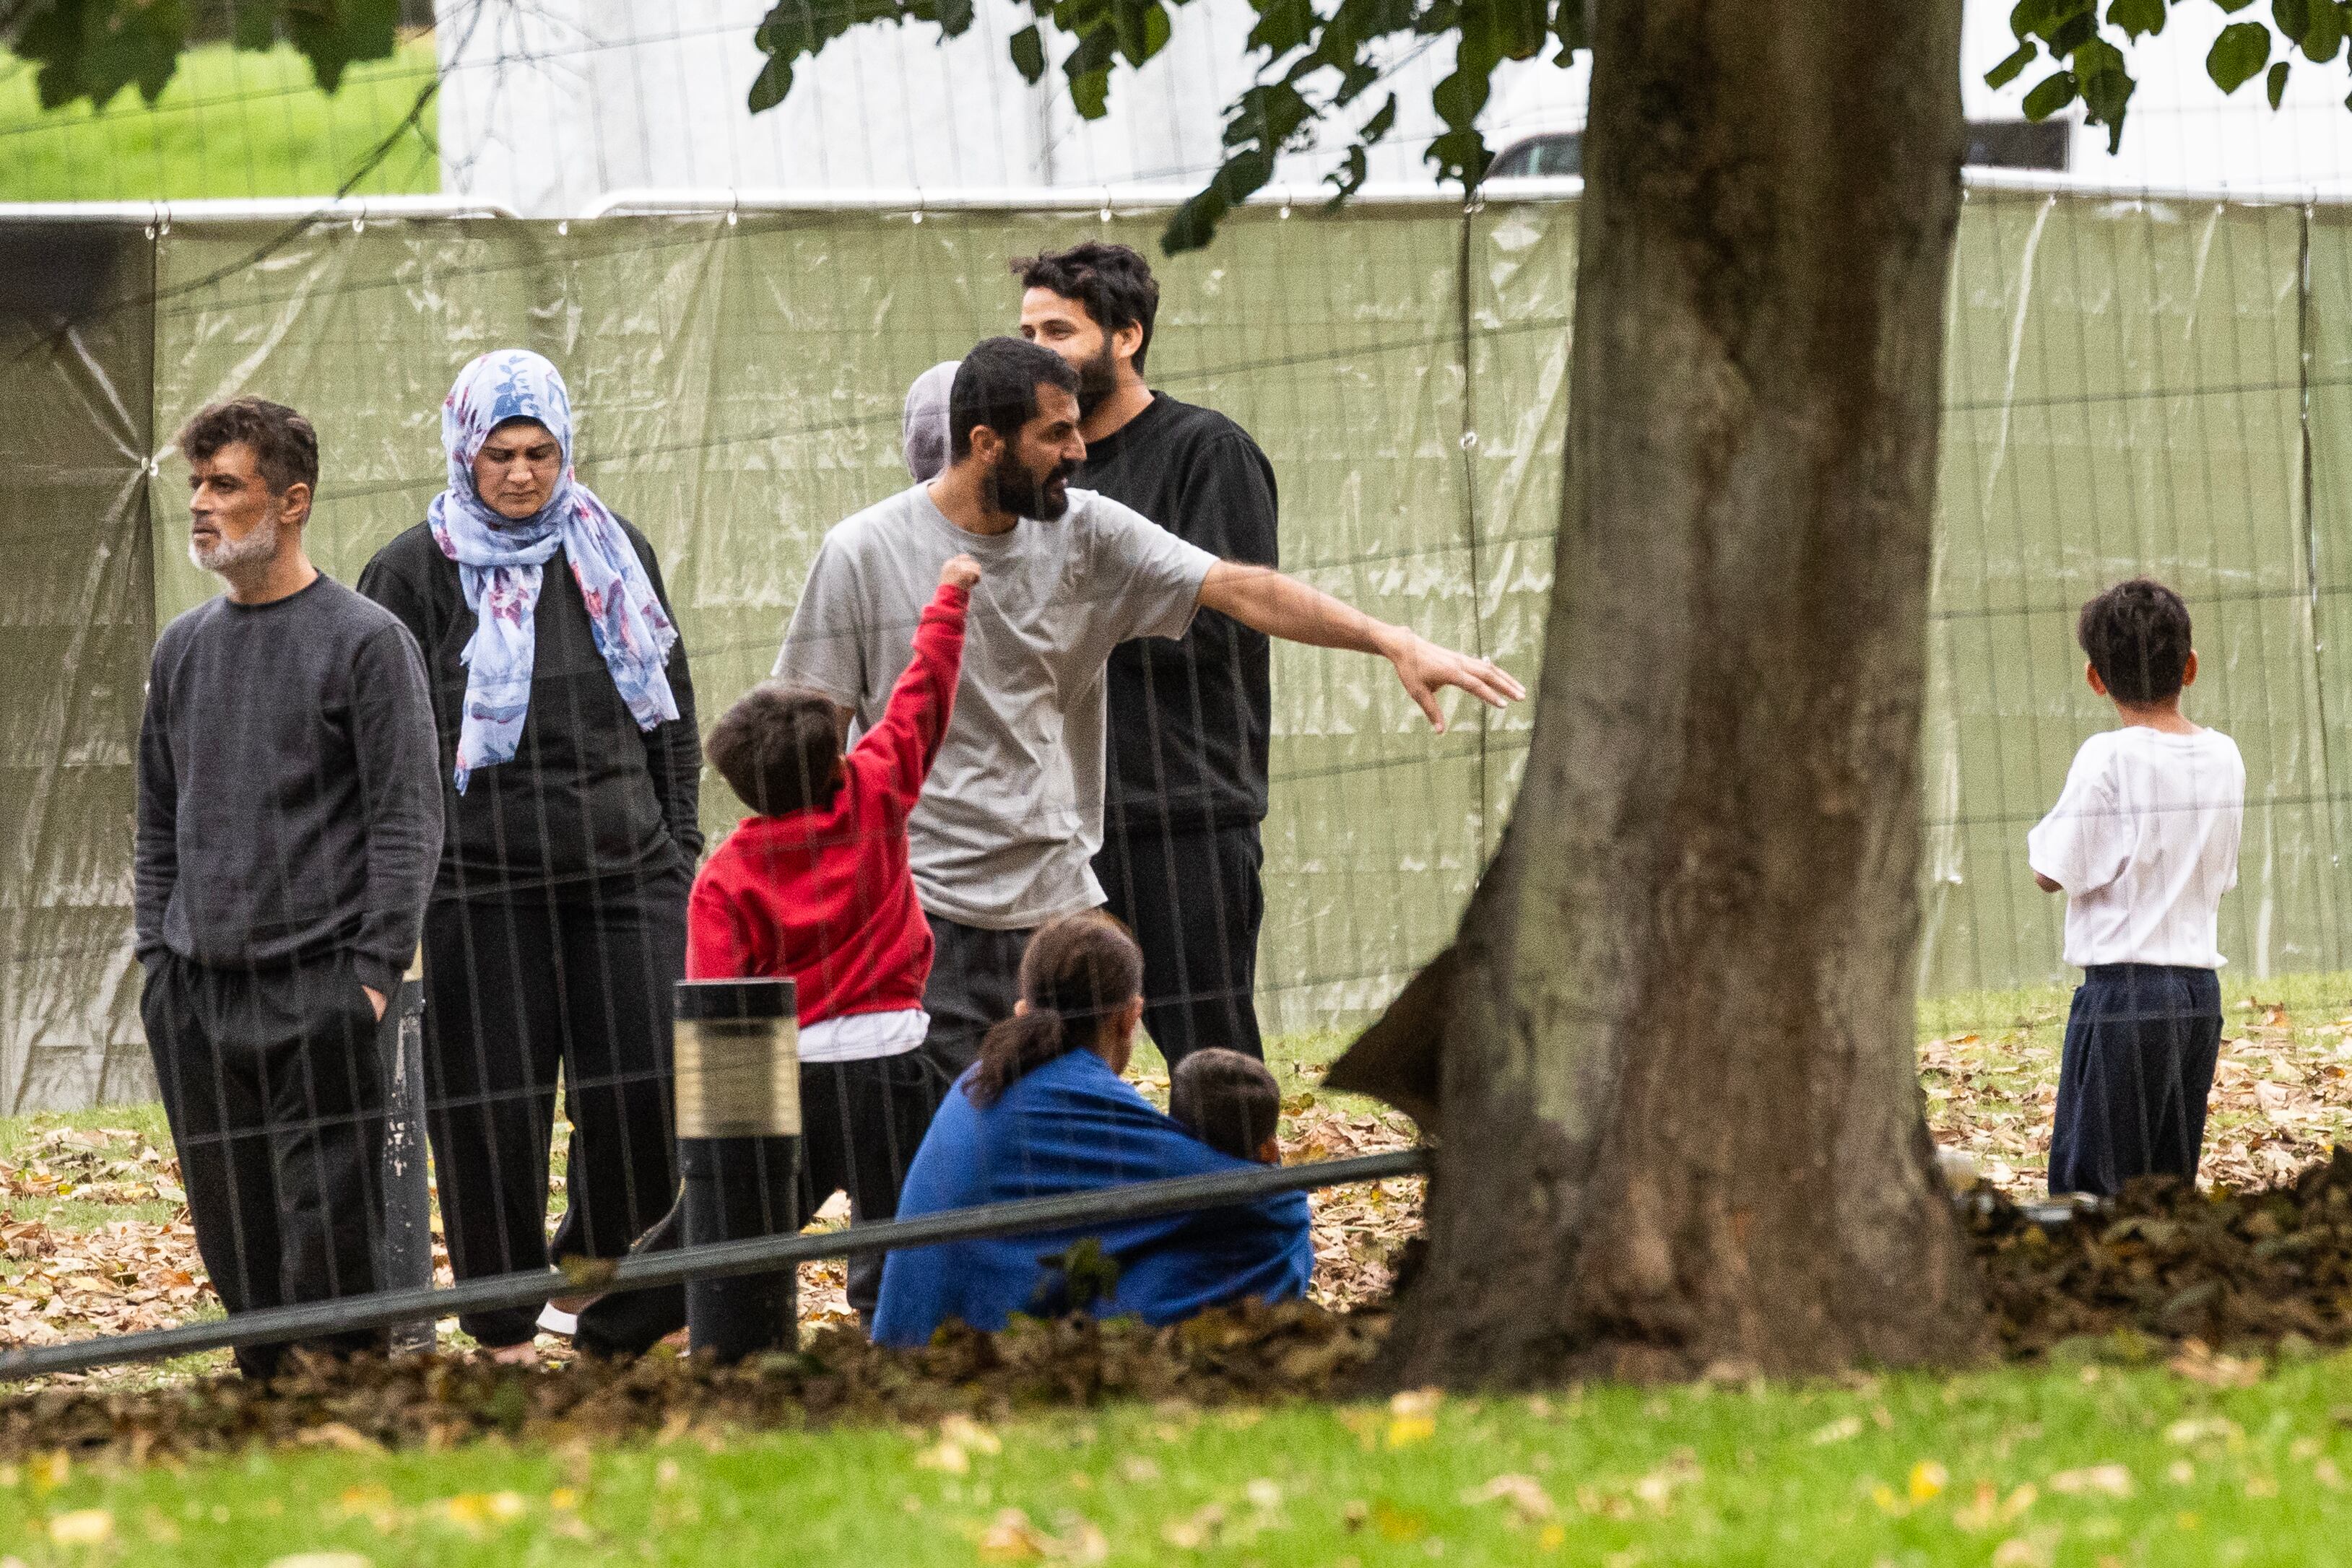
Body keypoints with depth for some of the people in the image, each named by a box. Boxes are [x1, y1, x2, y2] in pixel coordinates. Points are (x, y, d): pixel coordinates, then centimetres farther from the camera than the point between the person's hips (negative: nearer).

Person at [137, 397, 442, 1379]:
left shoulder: (366, 642, -3)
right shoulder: (182, 649, 15)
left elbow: (407, 819, -6)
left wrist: (376, 968, -13)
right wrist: (157, 959, 11)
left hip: (320, 993, -6)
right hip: (196, 1001, 6)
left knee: (328, 1230, -8)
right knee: (234, 1240, 7)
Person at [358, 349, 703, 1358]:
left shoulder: (616, 555, 12)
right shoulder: (416, 572, 0)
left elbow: (672, 714, 20)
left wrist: (679, 842, 13)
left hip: (626, 876, 3)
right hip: (484, 888, -3)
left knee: (645, 1096, -3)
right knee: (494, 1113, -2)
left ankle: (589, 1275, 21)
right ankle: (504, 1334, 9)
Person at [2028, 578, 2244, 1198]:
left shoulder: (2109, 758, -11)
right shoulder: (2223, 756, 8)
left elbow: (2054, 872, -8)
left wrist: (2044, 833, 11)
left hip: (2122, 984, -6)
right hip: (2201, 988, 6)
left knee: (2087, 1190, -6)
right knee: (2171, 1183, 9)